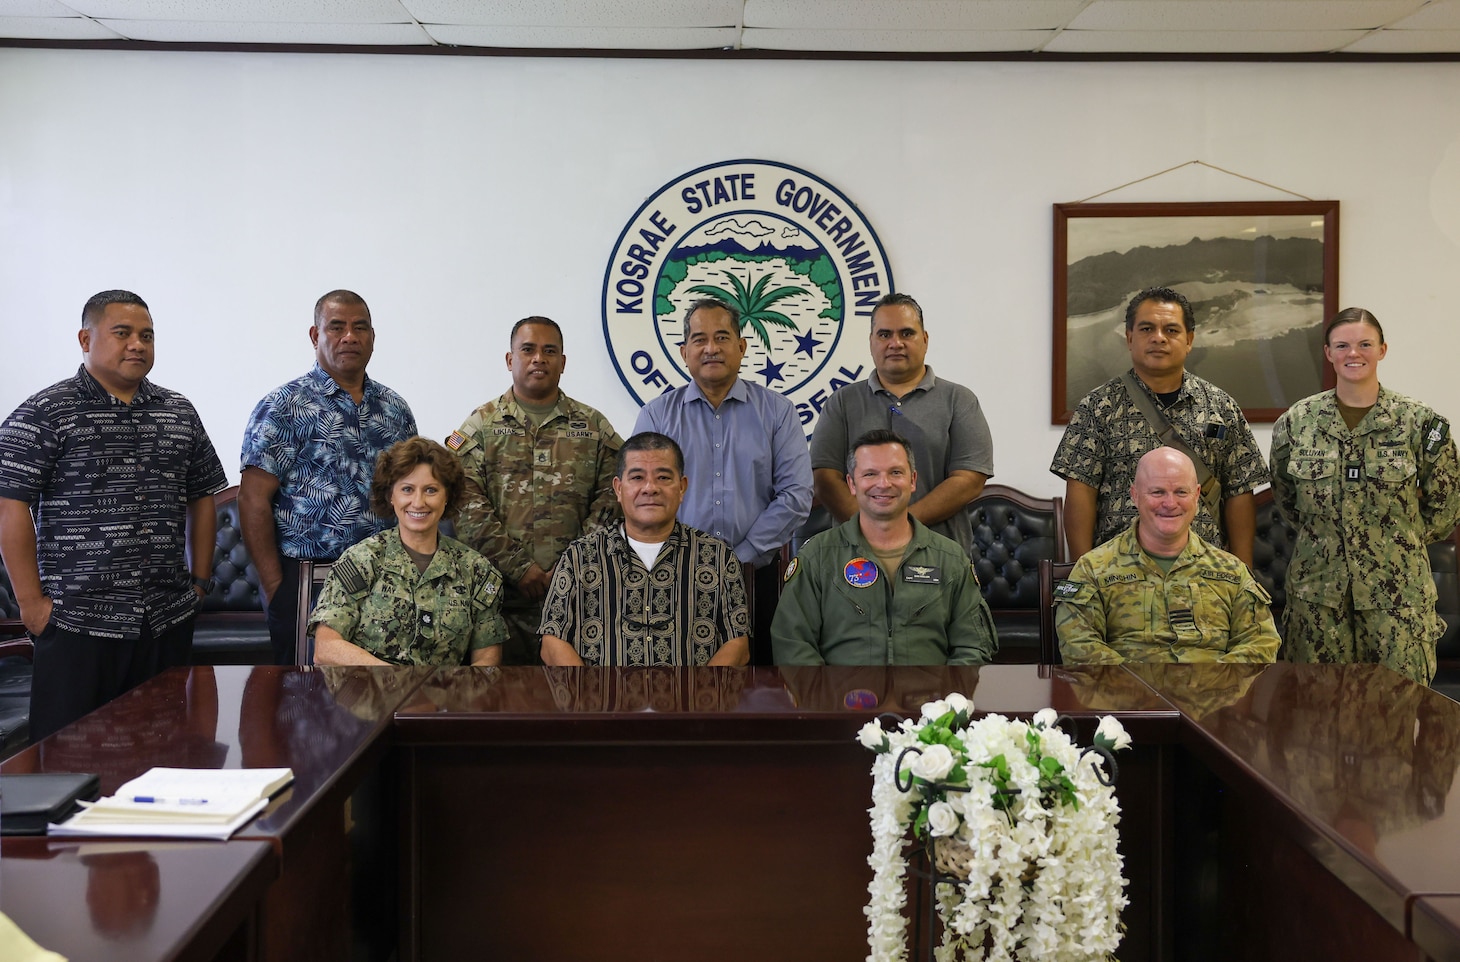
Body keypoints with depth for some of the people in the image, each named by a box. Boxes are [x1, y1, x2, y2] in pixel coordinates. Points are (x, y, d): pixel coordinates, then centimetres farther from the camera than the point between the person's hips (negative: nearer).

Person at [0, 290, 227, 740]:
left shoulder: (179, 412, 13)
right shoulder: (44, 414, -3)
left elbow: (202, 498, 19)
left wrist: (199, 581, 13)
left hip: (168, 620, 5)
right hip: (77, 623, -4)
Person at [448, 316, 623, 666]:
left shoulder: (594, 426, 13)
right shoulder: (481, 425, 8)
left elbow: (611, 496, 4)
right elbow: (467, 507, -3)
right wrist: (516, 567, -11)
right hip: (502, 591, -1)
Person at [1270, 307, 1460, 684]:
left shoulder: (1419, 421, -1)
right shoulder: (1297, 420, 3)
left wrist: (1400, 540, 7)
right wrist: (1324, 532, 9)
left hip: (1398, 588, -1)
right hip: (1318, 587, 1)